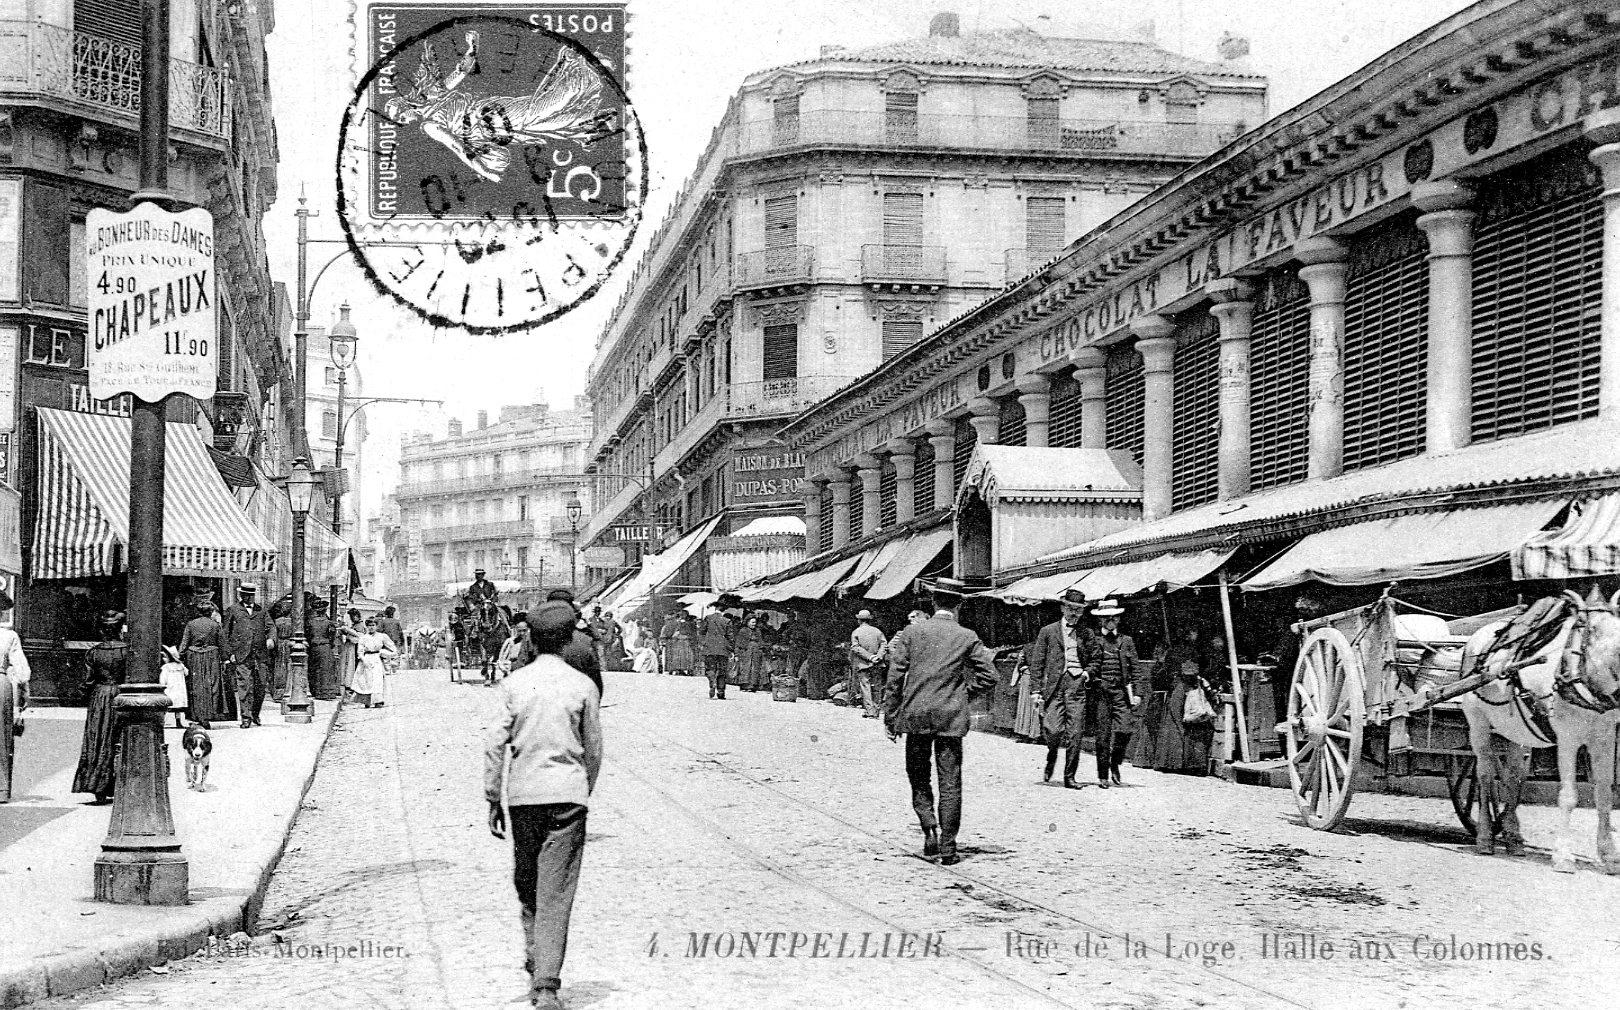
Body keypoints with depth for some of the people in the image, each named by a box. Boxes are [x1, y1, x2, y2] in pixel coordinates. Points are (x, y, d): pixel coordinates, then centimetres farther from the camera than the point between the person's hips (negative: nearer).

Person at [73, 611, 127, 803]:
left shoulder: (93, 653, -2)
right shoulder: (126, 651, -7)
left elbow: (88, 681, -1)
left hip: (98, 697, 1)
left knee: (96, 743, 7)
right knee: (118, 744, 7)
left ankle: (97, 789, 1)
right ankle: (112, 788, 7)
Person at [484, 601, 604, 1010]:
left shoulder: (514, 683, 0)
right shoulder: (583, 685, -1)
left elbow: (494, 744, -3)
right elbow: (593, 750, 5)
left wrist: (493, 799, 4)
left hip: (522, 793, 1)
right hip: (567, 793, -1)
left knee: (526, 883, 20)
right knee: (556, 893, -3)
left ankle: (535, 958, 25)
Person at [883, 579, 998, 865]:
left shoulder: (910, 633, 0)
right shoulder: (967, 638, -1)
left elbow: (894, 678, -1)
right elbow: (989, 677, -3)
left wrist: (890, 717, 5)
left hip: (915, 716, 1)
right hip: (951, 718, 0)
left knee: (918, 778, 15)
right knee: (950, 783, 4)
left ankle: (930, 828, -3)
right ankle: (947, 846, 2)